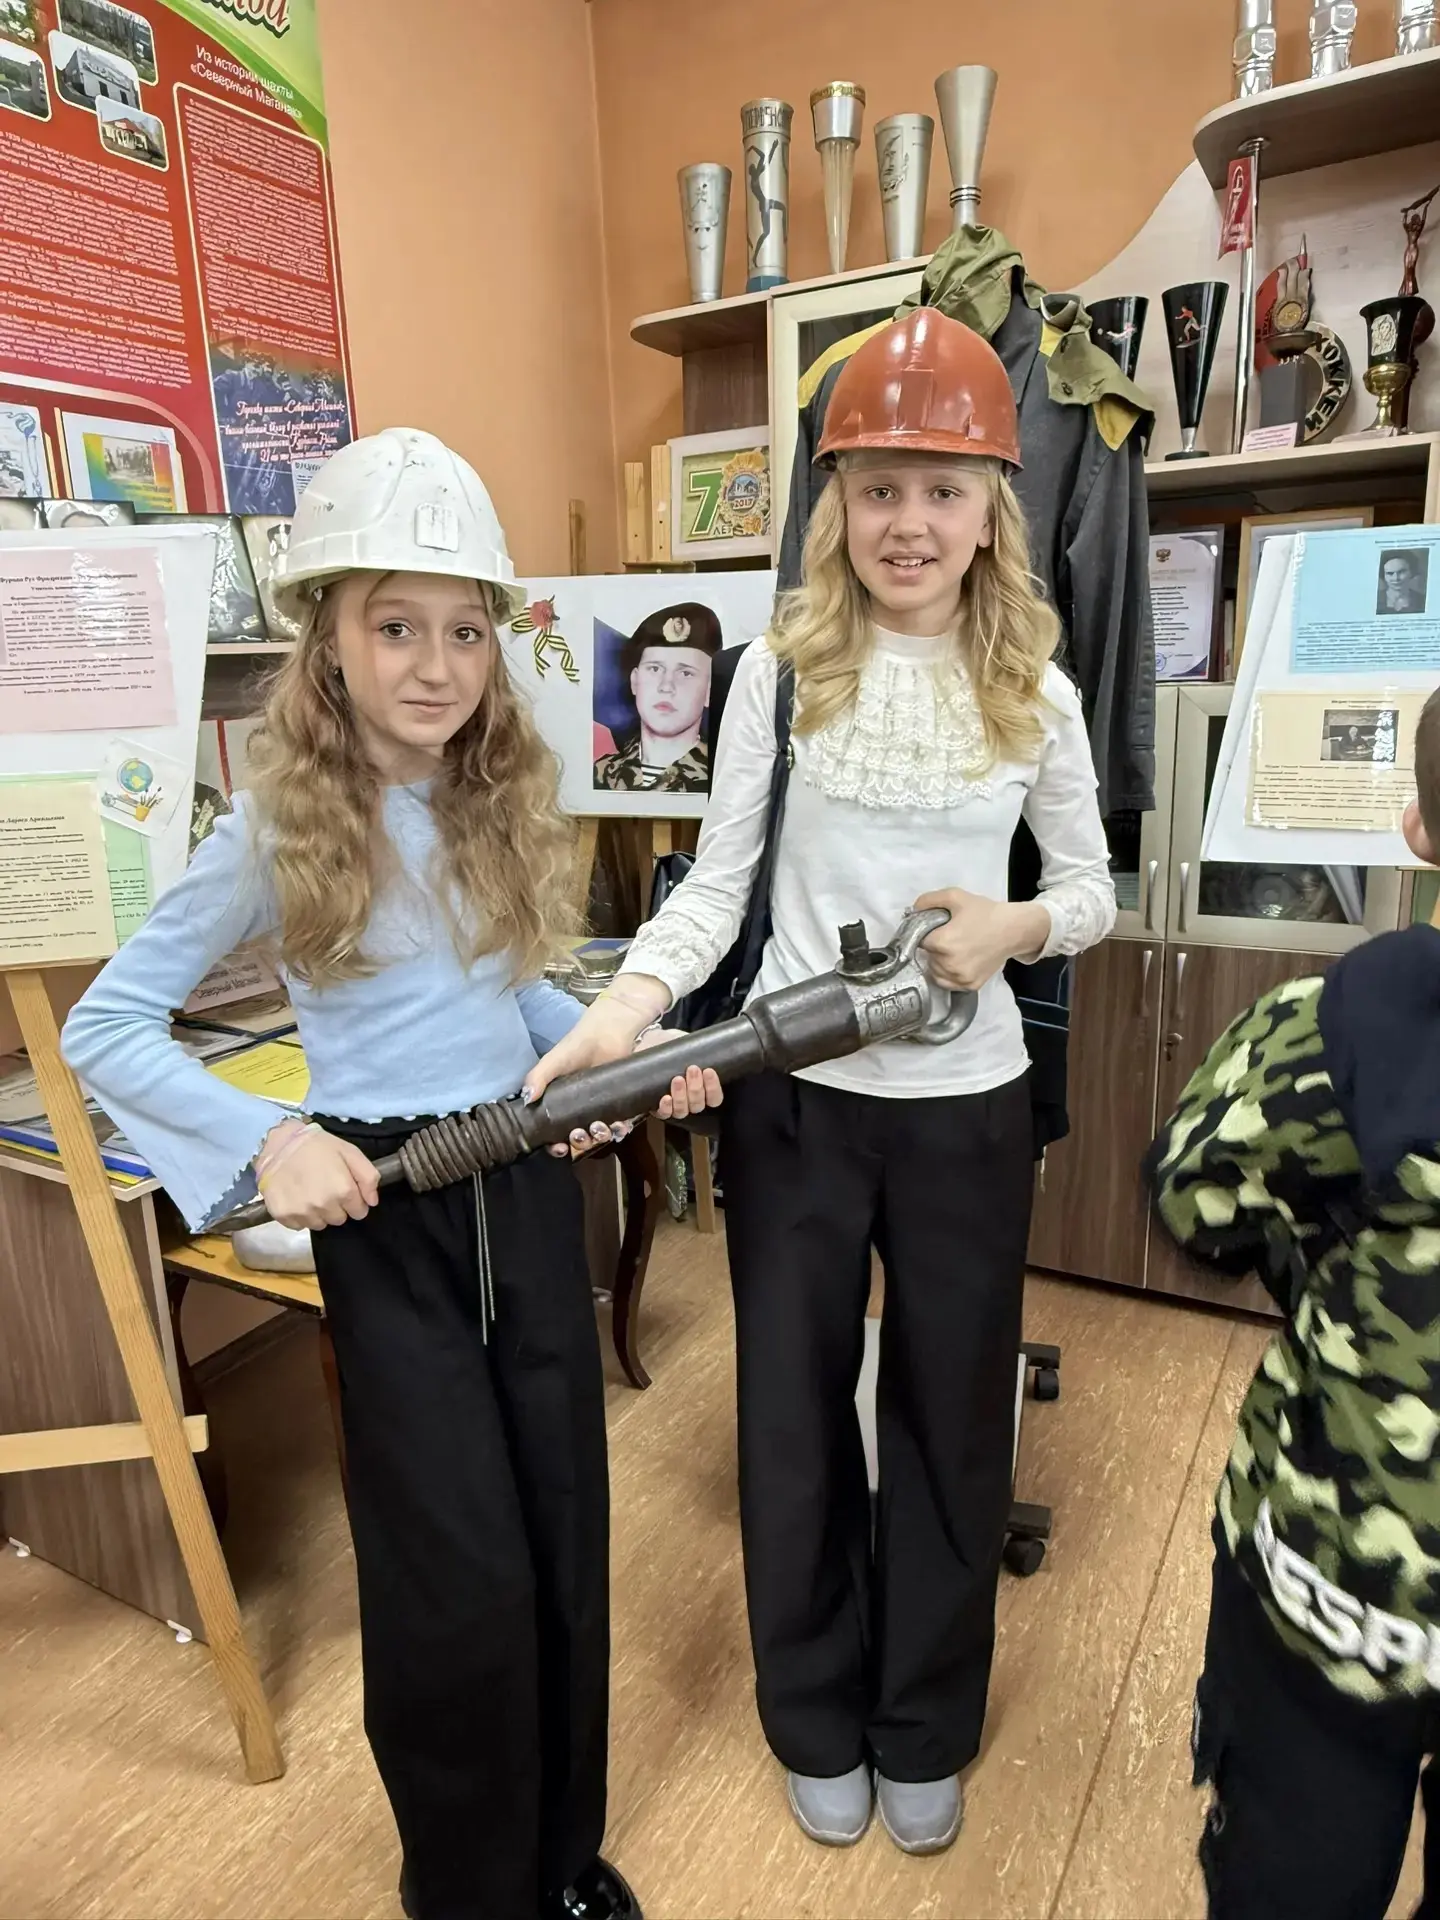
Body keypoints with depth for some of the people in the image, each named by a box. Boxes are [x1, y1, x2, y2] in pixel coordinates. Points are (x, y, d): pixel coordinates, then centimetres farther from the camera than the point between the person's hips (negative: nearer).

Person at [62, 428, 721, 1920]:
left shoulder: (506, 800, 3)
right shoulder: (281, 827, -10)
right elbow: (101, 1033, -7)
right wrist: (268, 1142, -21)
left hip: (531, 1185, 5)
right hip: (387, 1212, -4)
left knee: (566, 1543, 15)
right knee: (463, 1583, 3)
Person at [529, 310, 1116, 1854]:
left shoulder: (1034, 691, 0)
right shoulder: (781, 670, -4)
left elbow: (1094, 891, 6)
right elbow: (717, 881, -5)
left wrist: (1016, 927, -16)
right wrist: (622, 1013, -21)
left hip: (965, 1101, 1)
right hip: (793, 1093, -1)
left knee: (949, 1413, 16)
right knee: (795, 1408, 14)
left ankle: (925, 1730, 44)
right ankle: (818, 1721, 42)